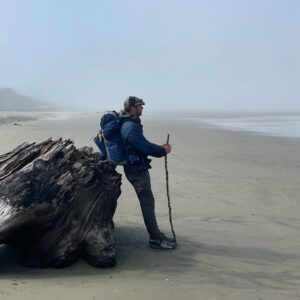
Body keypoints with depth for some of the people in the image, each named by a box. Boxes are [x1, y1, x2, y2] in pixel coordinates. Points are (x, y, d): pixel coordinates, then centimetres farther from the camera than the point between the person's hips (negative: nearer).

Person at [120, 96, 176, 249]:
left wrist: (160, 147, 7)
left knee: (147, 202, 13)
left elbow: (143, 143, 21)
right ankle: (155, 239, 0)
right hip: (136, 170, -10)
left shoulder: (132, 123, 14)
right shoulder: (130, 127, -20)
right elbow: (145, 147, -24)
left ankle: (155, 235, 21)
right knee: (148, 203, -6)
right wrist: (163, 151, -10)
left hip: (139, 168, 10)